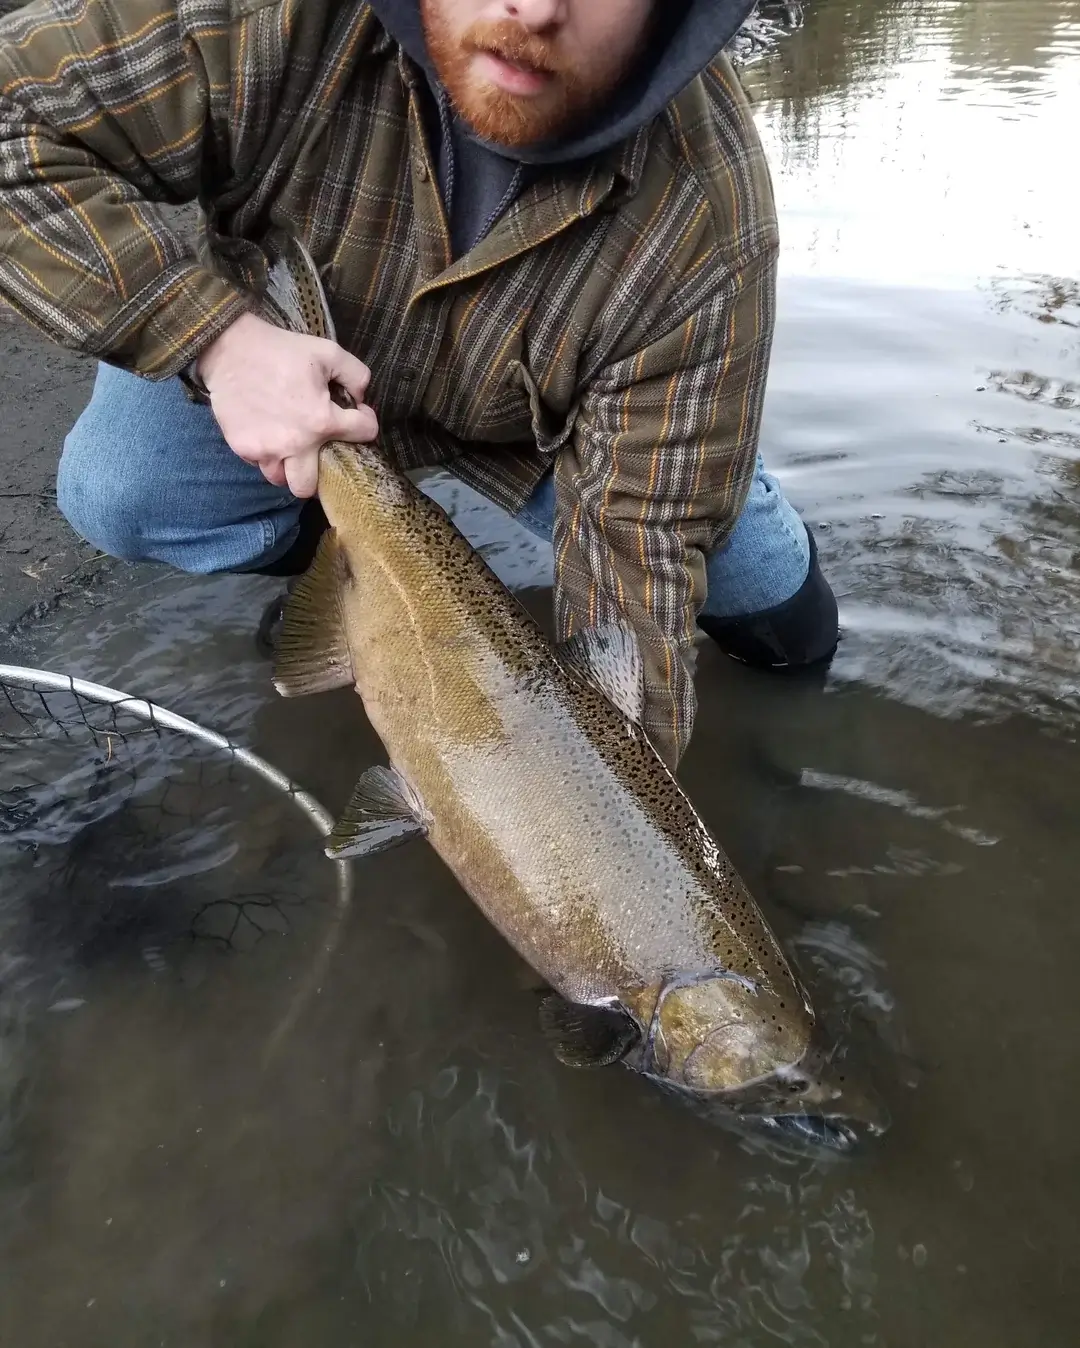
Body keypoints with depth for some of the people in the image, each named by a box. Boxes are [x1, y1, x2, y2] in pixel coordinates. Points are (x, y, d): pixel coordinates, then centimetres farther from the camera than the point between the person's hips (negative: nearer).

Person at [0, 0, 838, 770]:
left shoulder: (708, 218, -34)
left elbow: (641, 529, -30)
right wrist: (212, 336, -40)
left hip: (540, 435, 0)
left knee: (786, 623, 0)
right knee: (114, 489, -24)